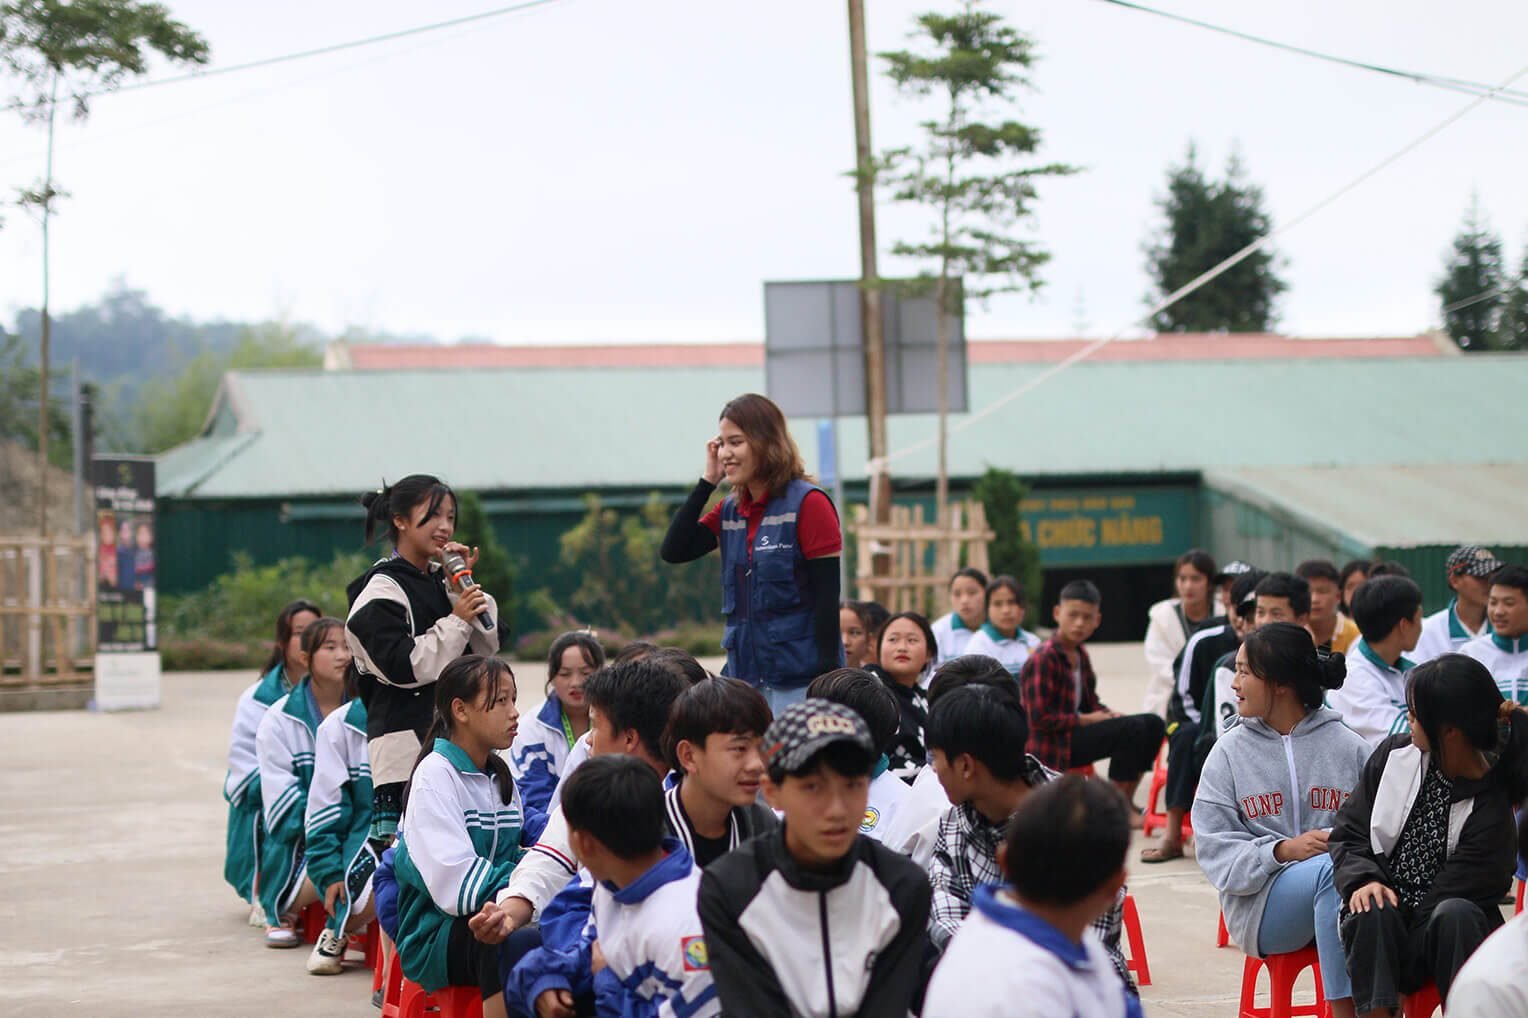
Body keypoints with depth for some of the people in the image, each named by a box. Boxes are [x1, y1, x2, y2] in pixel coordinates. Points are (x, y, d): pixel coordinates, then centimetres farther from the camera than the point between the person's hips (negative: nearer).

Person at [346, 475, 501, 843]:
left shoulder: (440, 582, 16)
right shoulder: (381, 590, -5)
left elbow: (489, 644, 11)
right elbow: (402, 666, -15)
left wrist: (465, 584, 2)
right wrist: (456, 621, -13)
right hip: (405, 743, -7)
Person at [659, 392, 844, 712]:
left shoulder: (807, 503, -7)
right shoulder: (730, 510, 13)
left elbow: (828, 595, -11)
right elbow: (673, 551, 3)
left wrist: (826, 680, -17)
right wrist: (707, 481, 1)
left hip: (801, 679, -6)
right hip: (746, 675, 6)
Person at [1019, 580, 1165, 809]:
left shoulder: (1080, 655, 12)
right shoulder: (1043, 659, -15)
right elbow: (1040, 718, -20)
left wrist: (1110, 715, -2)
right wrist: (1085, 720, -14)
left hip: (1076, 730, 9)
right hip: (1052, 743, -9)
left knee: (1152, 723, 3)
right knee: (1132, 728, -22)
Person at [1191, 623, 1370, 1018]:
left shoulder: (1347, 745, 9)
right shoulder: (1230, 750, 10)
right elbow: (1213, 848, 1)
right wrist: (1283, 850, -14)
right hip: (1259, 904, 0)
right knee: (1334, 868, -33)